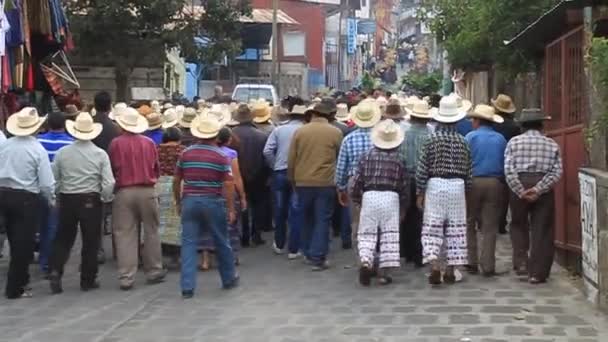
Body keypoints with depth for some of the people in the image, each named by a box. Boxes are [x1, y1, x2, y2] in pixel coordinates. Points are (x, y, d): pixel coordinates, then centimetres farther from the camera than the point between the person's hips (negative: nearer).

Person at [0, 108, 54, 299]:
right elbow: (46, 182, -12)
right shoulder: (38, 150, -13)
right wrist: (52, 200, 4)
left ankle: (20, 279, 32)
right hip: (26, 198, -5)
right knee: (23, 244, 5)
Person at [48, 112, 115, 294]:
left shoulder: (62, 153, -4)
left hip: (67, 199, 2)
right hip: (91, 201, -2)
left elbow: (53, 180, -1)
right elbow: (108, 183, -12)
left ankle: (55, 272, 0)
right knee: (91, 241, 9)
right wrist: (105, 198, 5)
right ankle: (88, 280, 14)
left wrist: (59, 195, 15)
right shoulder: (100, 154, -8)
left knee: (63, 239, 15)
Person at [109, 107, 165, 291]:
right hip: (147, 191, 1)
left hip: (124, 192, -1)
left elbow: (112, 169, 0)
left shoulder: (116, 143, -6)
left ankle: (126, 277, 0)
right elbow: (157, 169, 6)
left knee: (125, 236, 2)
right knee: (151, 232, 14)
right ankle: (154, 272, 21)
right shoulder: (149, 143, -1)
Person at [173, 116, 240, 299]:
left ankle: (187, 287, -2)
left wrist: (178, 202, 20)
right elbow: (228, 185, -9)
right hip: (213, 202, -2)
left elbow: (177, 181, 8)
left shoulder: (186, 154, 3)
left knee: (188, 243, 3)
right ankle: (229, 279, 29)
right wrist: (231, 209, -4)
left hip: (190, 201, 2)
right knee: (221, 243, 13)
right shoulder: (221, 156, -5)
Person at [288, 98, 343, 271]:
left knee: (307, 218, 19)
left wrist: (292, 179, 15)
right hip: (326, 182, -3)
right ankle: (318, 258, 0)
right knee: (322, 220, 3)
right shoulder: (335, 132, -5)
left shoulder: (300, 131, 0)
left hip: (303, 182, 3)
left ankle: (308, 252, 29)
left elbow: (291, 160, 3)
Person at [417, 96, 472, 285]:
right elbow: (468, 170, 6)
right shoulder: (462, 141, 2)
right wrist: (467, 190, 18)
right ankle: (451, 270, 10)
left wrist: (419, 192, 2)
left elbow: (422, 169, -5)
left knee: (432, 228, 2)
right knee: (456, 229, 8)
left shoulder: (431, 139, -4)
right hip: (457, 186, 2)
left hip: (435, 185, -2)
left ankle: (434, 266, -13)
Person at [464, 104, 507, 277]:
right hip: (495, 184, 2)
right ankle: (488, 266, 0)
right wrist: (502, 182, 15)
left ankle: (472, 263, 8)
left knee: (469, 225, 9)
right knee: (490, 227, 4)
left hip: (474, 182, -2)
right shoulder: (501, 139, 7)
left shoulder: (471, 137, -2)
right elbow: (506, 164, 8)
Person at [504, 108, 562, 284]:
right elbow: (557, 172, -4)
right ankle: (537, 273, 5)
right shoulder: (552, 144, 7)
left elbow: (509, 170, -7)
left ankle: (521, 262, 6)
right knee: (542, 230, 6)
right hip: (544, 189, 0)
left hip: (519, 186, 0)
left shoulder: (514, 142, 4)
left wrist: (521, 191, -8)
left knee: (519, 225, 19)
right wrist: (538, 189, -11)